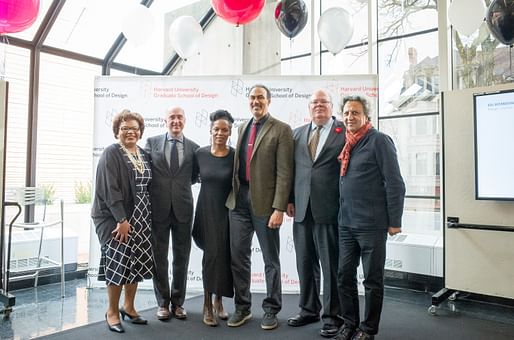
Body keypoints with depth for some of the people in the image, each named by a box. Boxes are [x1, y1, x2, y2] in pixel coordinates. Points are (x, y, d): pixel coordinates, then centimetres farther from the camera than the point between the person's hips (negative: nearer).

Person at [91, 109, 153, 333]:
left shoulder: (144, 154, 11)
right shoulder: (111, 154, -8)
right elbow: (109, 189, -16)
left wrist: (143, 217, 8)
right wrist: (121, 219, -21)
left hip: (140, 218, 6)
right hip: (115, 218, -6)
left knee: (137, 262, 9)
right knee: (118, 262, -3)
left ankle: (128, 307, 26)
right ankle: (112, 311, 15)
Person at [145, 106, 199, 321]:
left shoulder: (193, 148, 5)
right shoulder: (152, 142, 3)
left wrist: (179, 186, 6)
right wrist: (158, 187, 2)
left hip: (183, 207, 1)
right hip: (158, 207, -1)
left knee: (181, 257, 9)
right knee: (159, 256, 7)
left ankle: (178, 302, 23)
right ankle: (163, 302, 21)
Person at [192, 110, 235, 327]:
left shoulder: (235, 156, -7)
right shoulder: (200, 153, -2)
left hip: (227, 210, 0)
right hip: (206, 210, 0)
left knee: (224, 255, 9)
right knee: (212, 253, -6)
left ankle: (218, 301, 26)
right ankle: (207, 305, 6)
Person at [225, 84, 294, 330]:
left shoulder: (281, 129, -5)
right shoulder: (243, 127, 15)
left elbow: (284, 172, -11)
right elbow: (238, 163, 15)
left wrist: (279, 208, -17)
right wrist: (233, 195, 9)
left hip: (264, 202, -5)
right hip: (239, 200, 6)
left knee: (270, 260, 8)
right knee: (238, 256, 11)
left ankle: (271, 310, 24)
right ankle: (242, 307, 27)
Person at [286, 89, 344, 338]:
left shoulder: (345, 132, -1)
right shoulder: (297, 133, 14)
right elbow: (291, 168, 13)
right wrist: (290, 200, 7)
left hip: (330, 210, -5)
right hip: (302, 209, 5)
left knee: (331, 265, 5)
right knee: (305, 264, 15)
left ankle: (333, 316, 20)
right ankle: (309, 309, 32)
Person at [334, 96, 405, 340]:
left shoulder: (378, 140, -7)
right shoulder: (345, 143, 11)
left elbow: (395, 183, -10)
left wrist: (394, 222, -12)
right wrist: (342, 214, 11)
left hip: (371, 224, -6)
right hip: (346, 223, 6)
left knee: (373, 280, 7)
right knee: (344, 276, 12)